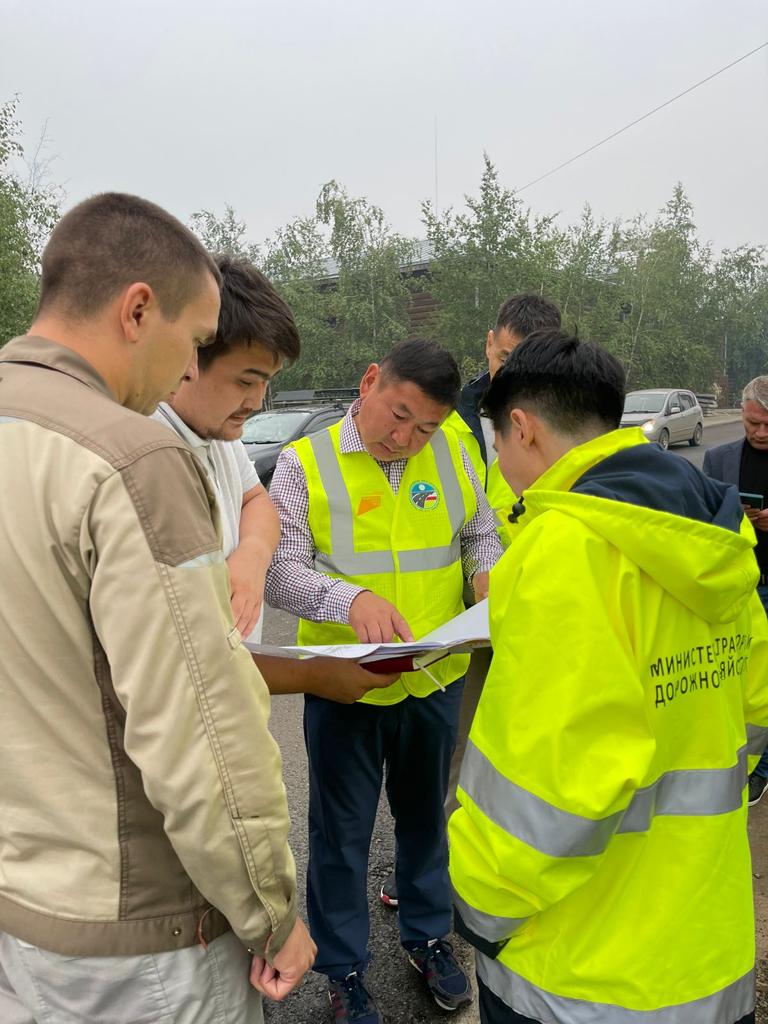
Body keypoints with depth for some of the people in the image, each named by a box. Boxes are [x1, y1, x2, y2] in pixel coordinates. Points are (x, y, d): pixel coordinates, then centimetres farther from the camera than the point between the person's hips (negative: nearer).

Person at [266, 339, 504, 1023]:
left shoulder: (452, 453, 0)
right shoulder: (305, 462, -11)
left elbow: (479, 533, 12)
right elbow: (279, 571, -16)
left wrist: (486, 571, -9)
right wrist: (350, 597, -33)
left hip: (436, 679, 4)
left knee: (427, 816, 23)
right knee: (341, 834, 14)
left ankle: (428, 935, 48)